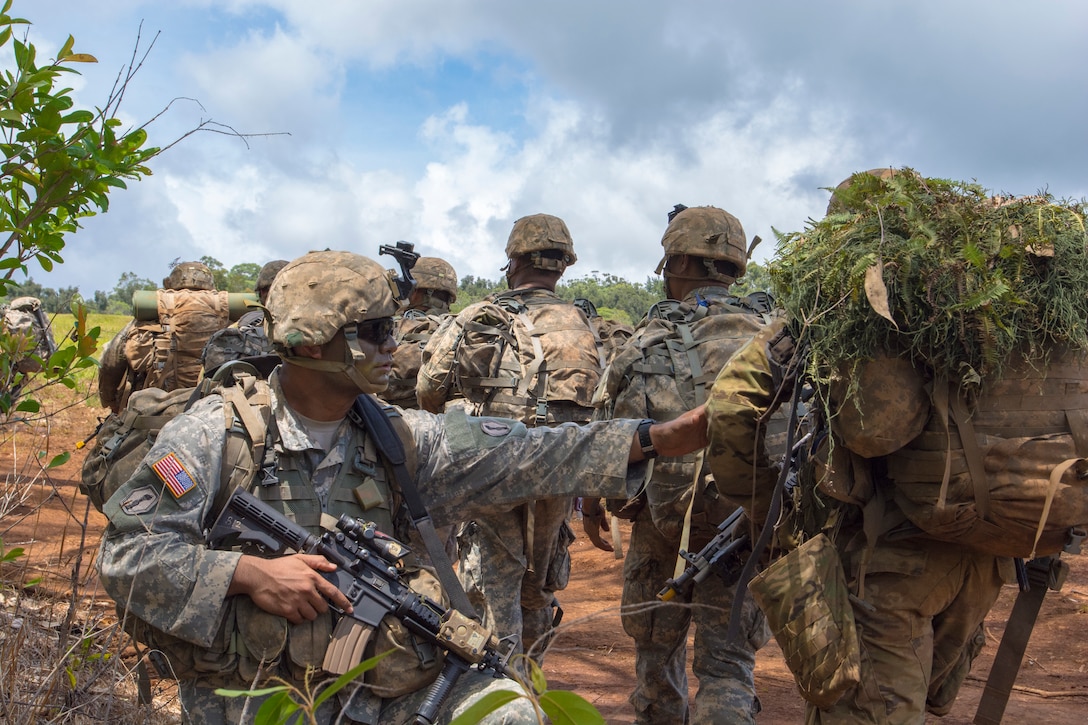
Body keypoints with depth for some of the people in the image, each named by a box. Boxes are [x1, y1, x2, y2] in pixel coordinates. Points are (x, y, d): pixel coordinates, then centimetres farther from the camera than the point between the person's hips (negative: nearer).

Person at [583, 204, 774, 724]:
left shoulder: (650, 339, -6)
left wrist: (592, 505, 11)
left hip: (660, 518, 0)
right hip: (743, 524, 1)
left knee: (657, 639, 20)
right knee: (727, 659, 7)